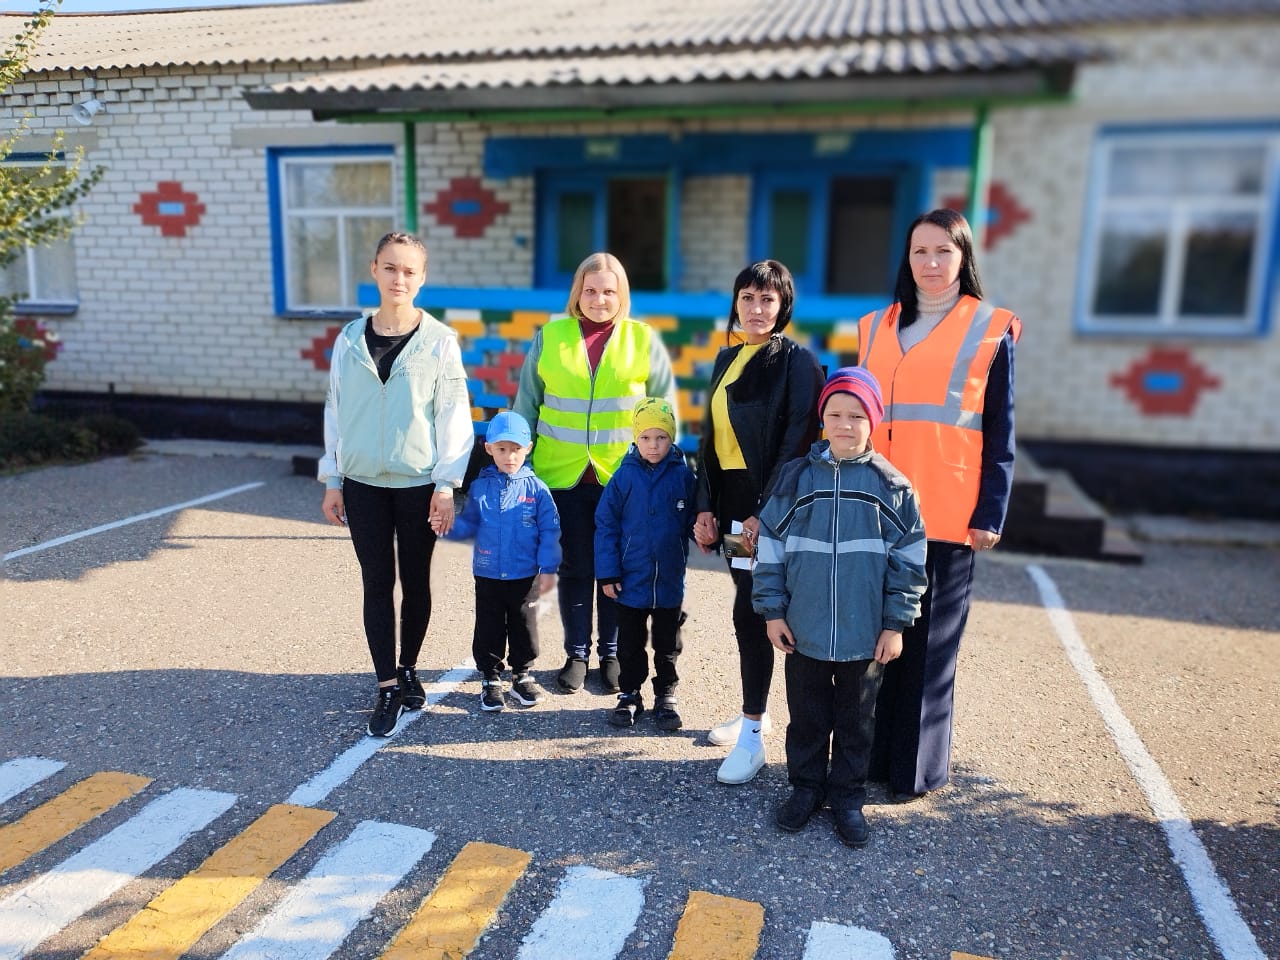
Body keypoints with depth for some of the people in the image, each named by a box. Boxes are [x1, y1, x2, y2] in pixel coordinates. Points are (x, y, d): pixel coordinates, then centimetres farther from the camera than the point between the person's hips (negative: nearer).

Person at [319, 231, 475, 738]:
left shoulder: (439, 341, -6)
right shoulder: (350, 338, 2)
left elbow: (453, 416, -5)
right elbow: (335, 410, 6)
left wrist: (447, 485, -9)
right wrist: (331, 479, 5)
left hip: (418, 483, -2)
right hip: (363, 482, 2)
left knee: (415, 581, 11)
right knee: (377, 583, 5)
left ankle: (408, 668, 31)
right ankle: (387, 687, 14)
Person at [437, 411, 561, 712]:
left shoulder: (536, 489, -6)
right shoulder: (480, 487, -1)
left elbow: (549, 532, -4)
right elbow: (468, 525, 1)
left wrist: (548, 569, -7)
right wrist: (449, 526, -20)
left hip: (525, 577, -1)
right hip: (488, 576, 1)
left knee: (524, 628, 12)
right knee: (488, 630, 10)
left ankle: (522, 676, 30)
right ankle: (490, 679, 26)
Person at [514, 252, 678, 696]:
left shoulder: (644, 340, 2)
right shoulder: (549, 337, 4)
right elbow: (527, 403, 9)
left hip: (624, 476, 0)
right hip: (564, 474, 1)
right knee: (575, 567, 10)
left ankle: (611, 653, 26)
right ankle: (576, 654, 26)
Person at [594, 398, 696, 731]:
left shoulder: (683, 475, -6)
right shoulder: (624, 476, -7)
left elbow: (693, 520, 2)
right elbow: (606, 525, -5)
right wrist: (607, 573, -7)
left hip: (669, 582, 0)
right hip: (630, 581, 0)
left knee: (667, 645, 15)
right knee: (630, 644, 15)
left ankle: (665, 697, 30)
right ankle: (630, 695, 31)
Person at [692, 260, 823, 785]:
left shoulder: (798, 361, -8)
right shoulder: (727, 359, 13)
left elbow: (797, 442, -14)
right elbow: (711, 435, 13)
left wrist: (765, 512, -19)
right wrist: (706, 506, 6)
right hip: (730, 504, 7)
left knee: (750, 613, -7)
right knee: (748, 610, 14)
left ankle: (752, 737, 4)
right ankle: (755, 711, 29)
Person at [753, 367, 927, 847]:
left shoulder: (891, 485, -4)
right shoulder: (796, 477, -2)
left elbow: (909, 559, -1)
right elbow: (771, 547, 1)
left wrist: (896, 623, -3)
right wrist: (772, 610, -1)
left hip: (865, 637, 0)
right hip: (803, 631, 1)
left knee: (856, 722, 15)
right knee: (807, 718, 16)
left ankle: (847, 797, 33)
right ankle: (805, 787, 35)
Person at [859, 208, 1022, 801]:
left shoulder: (990, 331, 3)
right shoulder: (877, 328, 13)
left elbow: (1000, 434, 1)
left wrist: (990, 515, -6)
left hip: (947, 517, -3)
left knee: (929, 645, 4)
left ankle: (916, 768, 18)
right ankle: (869, 752, 24)